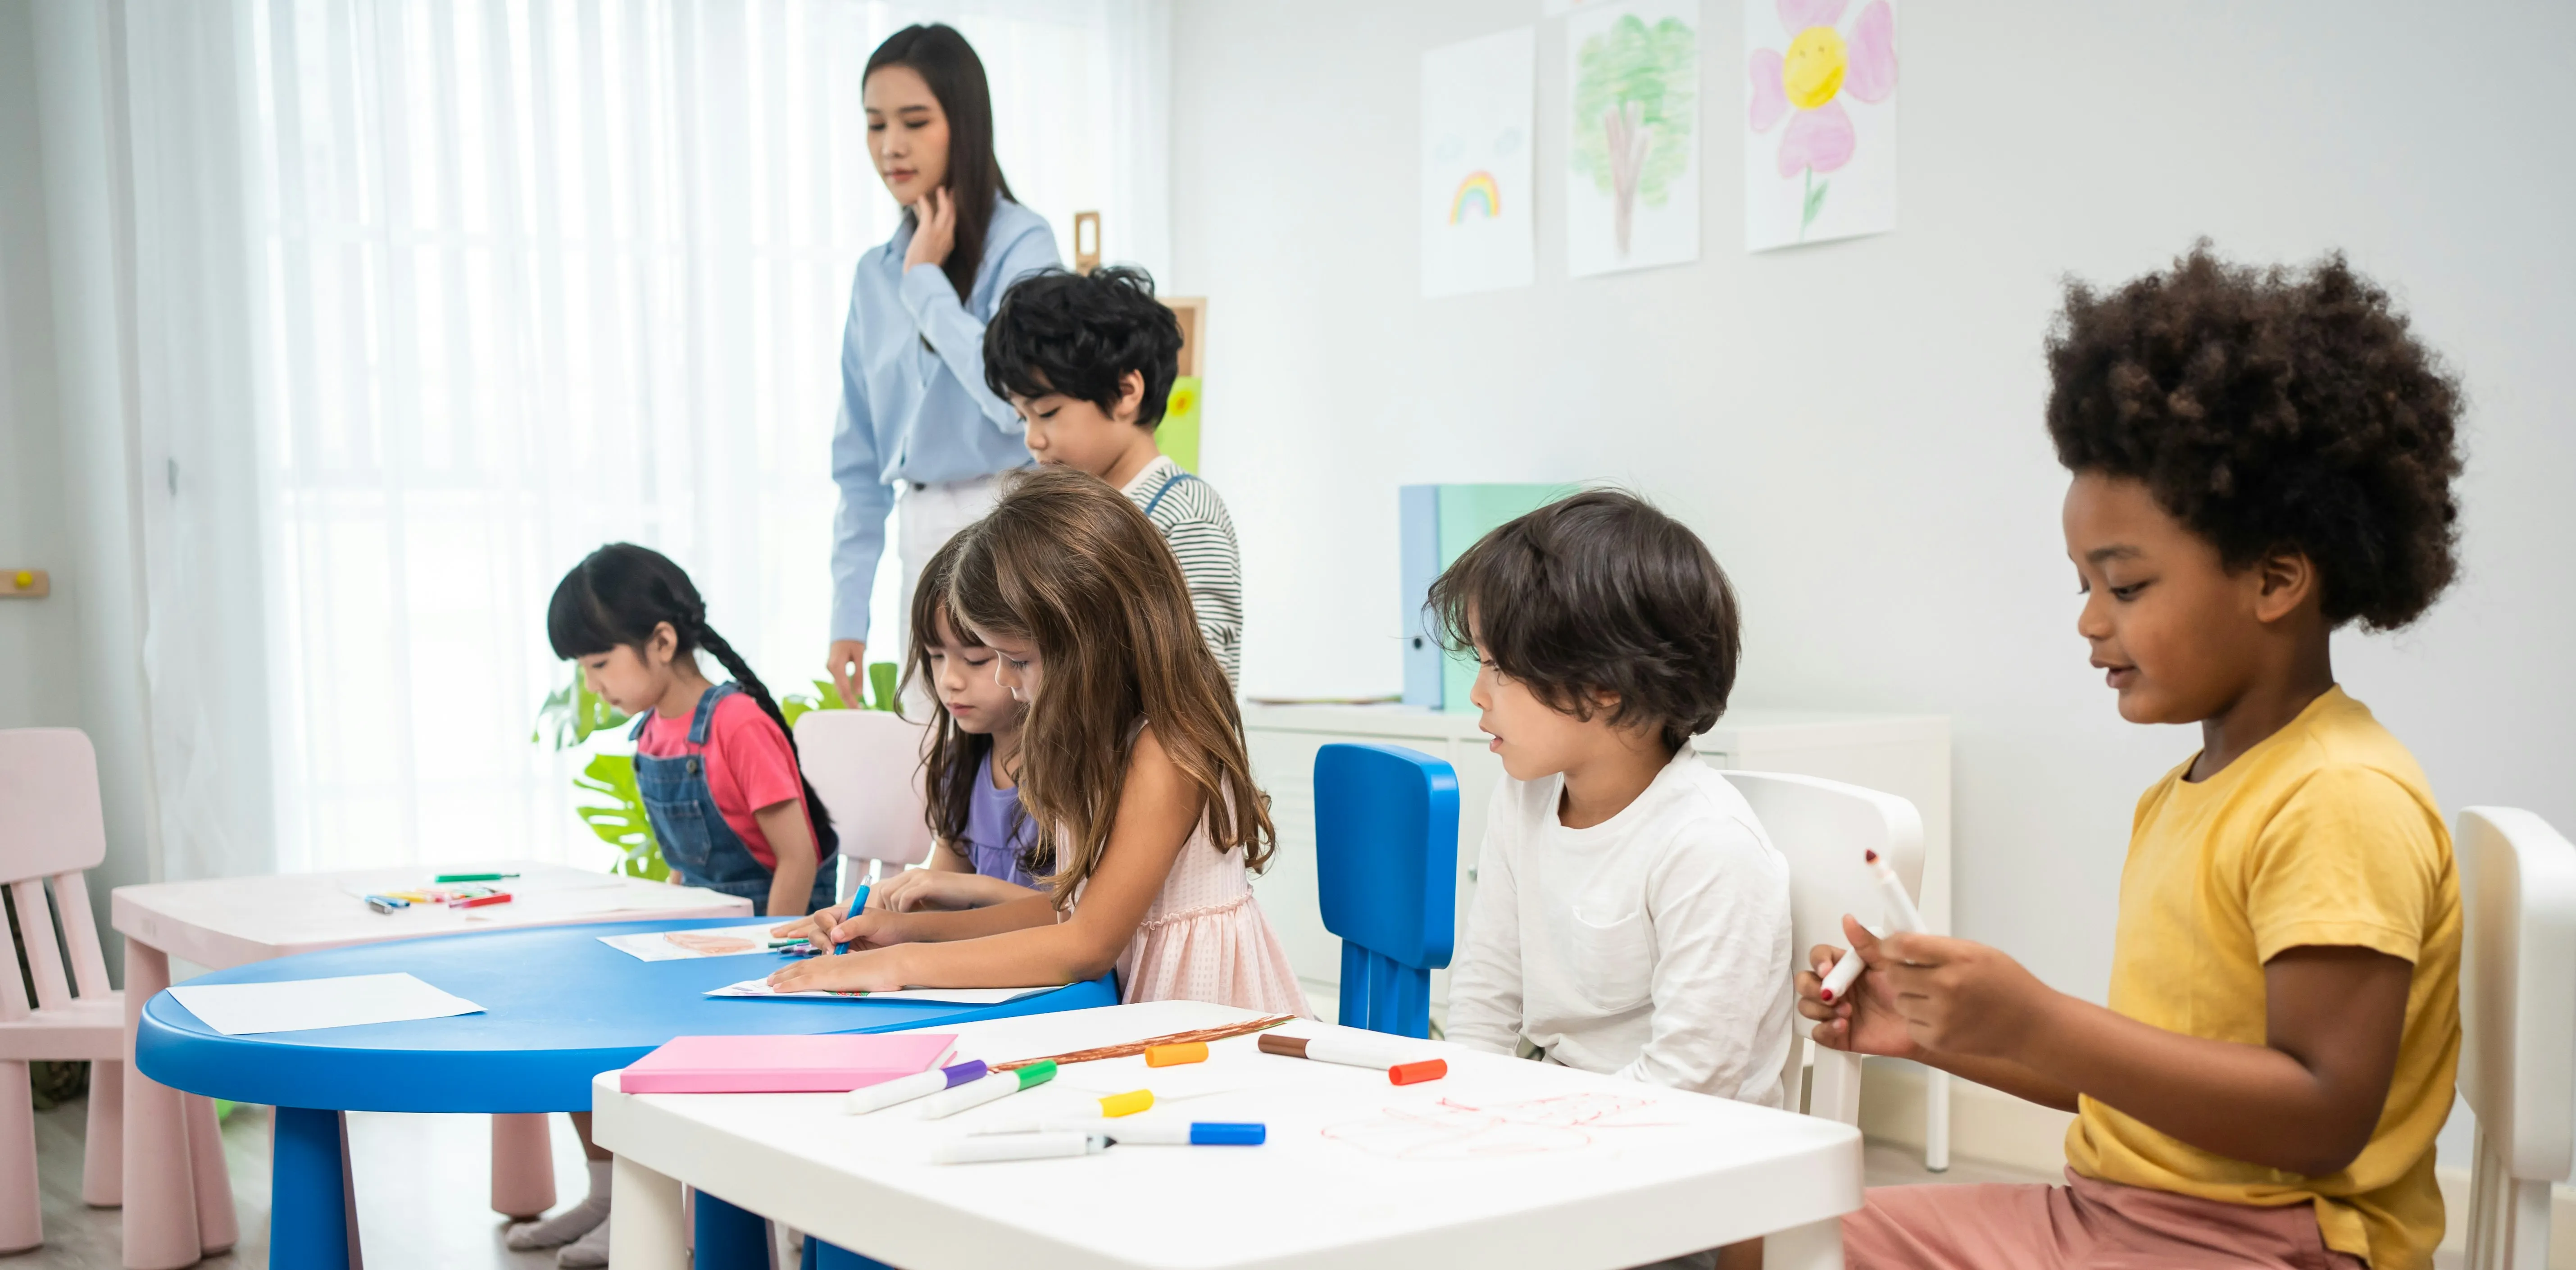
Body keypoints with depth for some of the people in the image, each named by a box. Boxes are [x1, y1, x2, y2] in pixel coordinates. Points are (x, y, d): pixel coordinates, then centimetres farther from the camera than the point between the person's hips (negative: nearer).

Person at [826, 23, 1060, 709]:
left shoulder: (1019, 241, -5)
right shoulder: (875, 273, 12)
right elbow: (859, 462, 14)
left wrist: (927, 285, -11)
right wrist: (849, 613, 9)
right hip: (922, 534, 6)